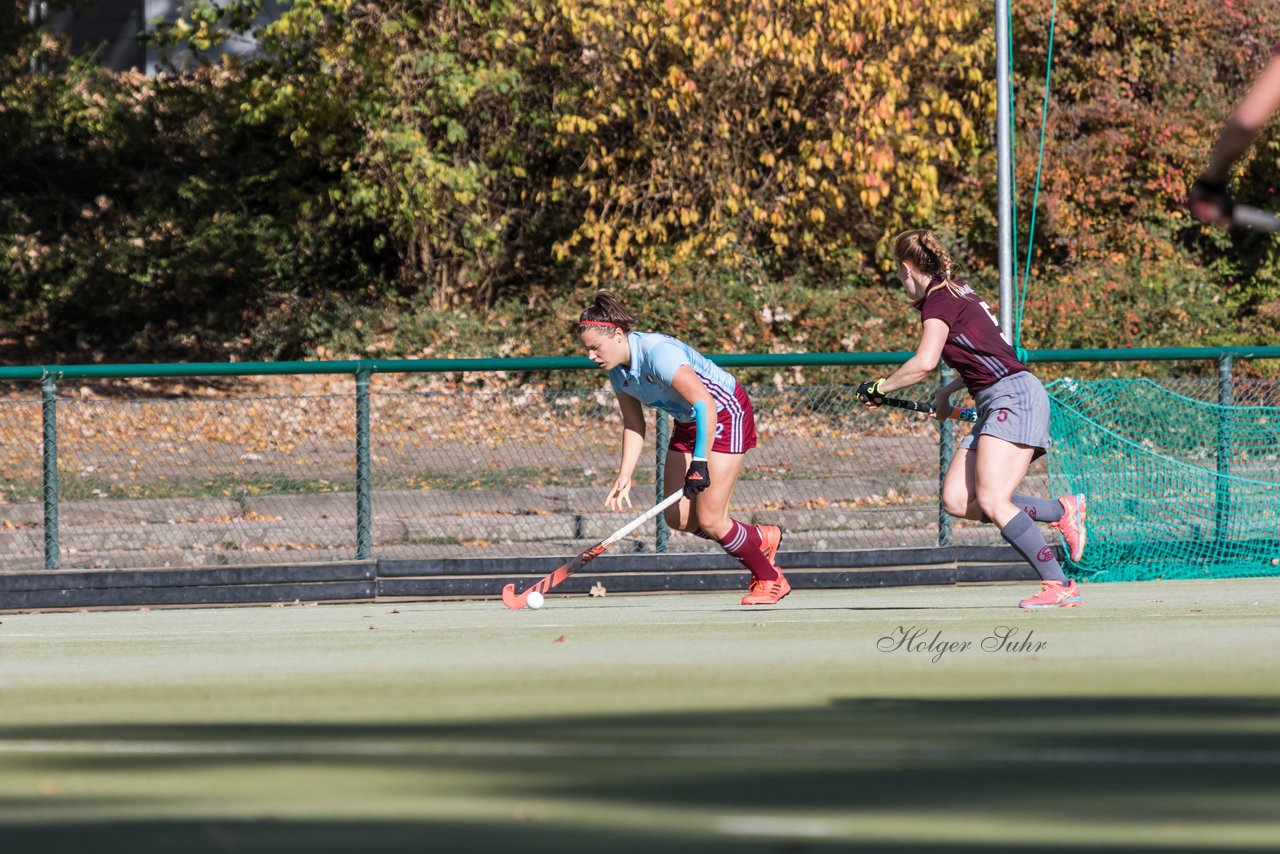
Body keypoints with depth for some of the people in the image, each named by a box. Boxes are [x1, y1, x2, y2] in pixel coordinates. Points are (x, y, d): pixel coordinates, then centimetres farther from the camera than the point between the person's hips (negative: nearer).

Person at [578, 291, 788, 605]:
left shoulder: (658, 353, -32)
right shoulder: (617, 372, -5)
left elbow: (705, 405, -35)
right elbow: (634, 426, 6)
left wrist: (701, 462, -38)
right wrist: (625, 476, -5)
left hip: (726, 415, -9)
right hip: (688, 423, 9)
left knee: (709, 520, -12)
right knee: (678, 518, 1)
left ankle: (770, 580, 8)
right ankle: (761, 538, 21)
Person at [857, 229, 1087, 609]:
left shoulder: (939, 300, -7)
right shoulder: (958, 294, 20)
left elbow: (923, 364, -19)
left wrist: (879, 388, -5)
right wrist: (948, 391, 32)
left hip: (1013, 396, -9)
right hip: (993, 406, 9)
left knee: (991, 502, -19)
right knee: (956, 500, 0)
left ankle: (1059, 585, -22)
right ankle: (1063, 510, 2)